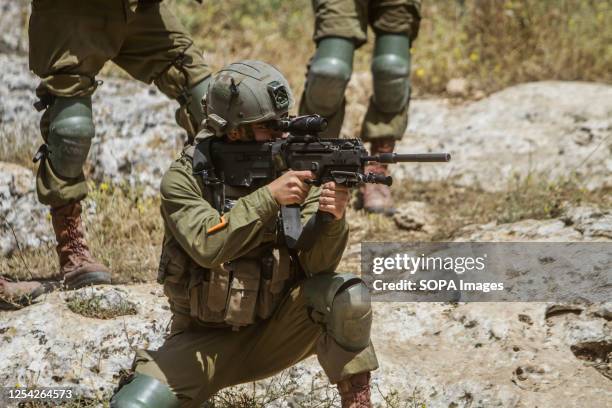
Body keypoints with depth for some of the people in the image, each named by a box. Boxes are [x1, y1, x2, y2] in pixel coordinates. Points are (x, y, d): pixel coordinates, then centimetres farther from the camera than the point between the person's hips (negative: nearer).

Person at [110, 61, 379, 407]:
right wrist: (269, 197, -37)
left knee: (346, 295, -26)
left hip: (274, 332, 2)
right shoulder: (185, 179, -13)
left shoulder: (295, 168, -7)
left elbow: (317, 265, -15)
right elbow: (207, 245, -31)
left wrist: (332, 217, -36)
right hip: (206, 338, -2)